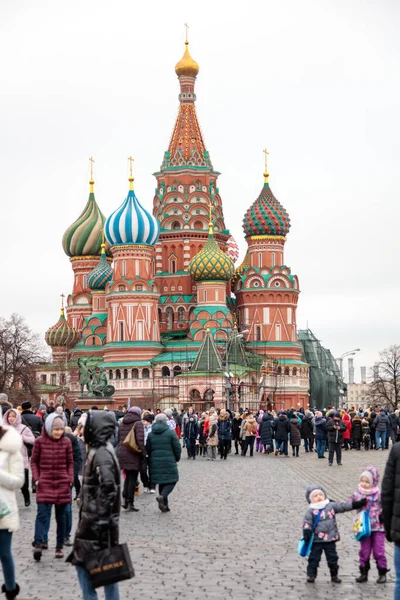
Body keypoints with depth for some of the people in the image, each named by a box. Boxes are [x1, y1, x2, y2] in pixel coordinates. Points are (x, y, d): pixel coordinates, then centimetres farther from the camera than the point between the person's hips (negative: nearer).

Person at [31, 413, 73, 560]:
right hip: (45, 483, -2)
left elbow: (70, 463, 9)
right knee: (42, 514, -14)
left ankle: (59, 547, 16)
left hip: (62, 483, 2)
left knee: (61, 516, 8)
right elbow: (34, 461, 4)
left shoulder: (66, 442, 2)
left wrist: (70, 479, -2)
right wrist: (36, 478, -6)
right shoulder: (40, 441, -3)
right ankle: (38, 544, -21)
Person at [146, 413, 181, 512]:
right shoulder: (170, 432, -6)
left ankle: (164, 504, 13)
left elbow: (147, 449, 8)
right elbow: (177, 448, -5)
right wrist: (177, 458, 12)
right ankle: (162, 496, -22)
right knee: (172, 480, 3)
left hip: (155, 462, 5)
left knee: (161, 482, 14)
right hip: (169, 462, -5)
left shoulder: (151, 434, 6)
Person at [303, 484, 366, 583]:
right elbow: (307, 522, -7)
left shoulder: (331, 506, 3)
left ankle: (334, 575, 19)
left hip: (330, 539, 2)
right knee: (314, 558, 1)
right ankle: (311, 575, 8)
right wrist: (306, 530, -25)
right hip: (316, 539, -2)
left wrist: (359, 503, 2)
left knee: (332, 558, 9)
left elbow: (344, 506, 5)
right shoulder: (311, 511, -4)